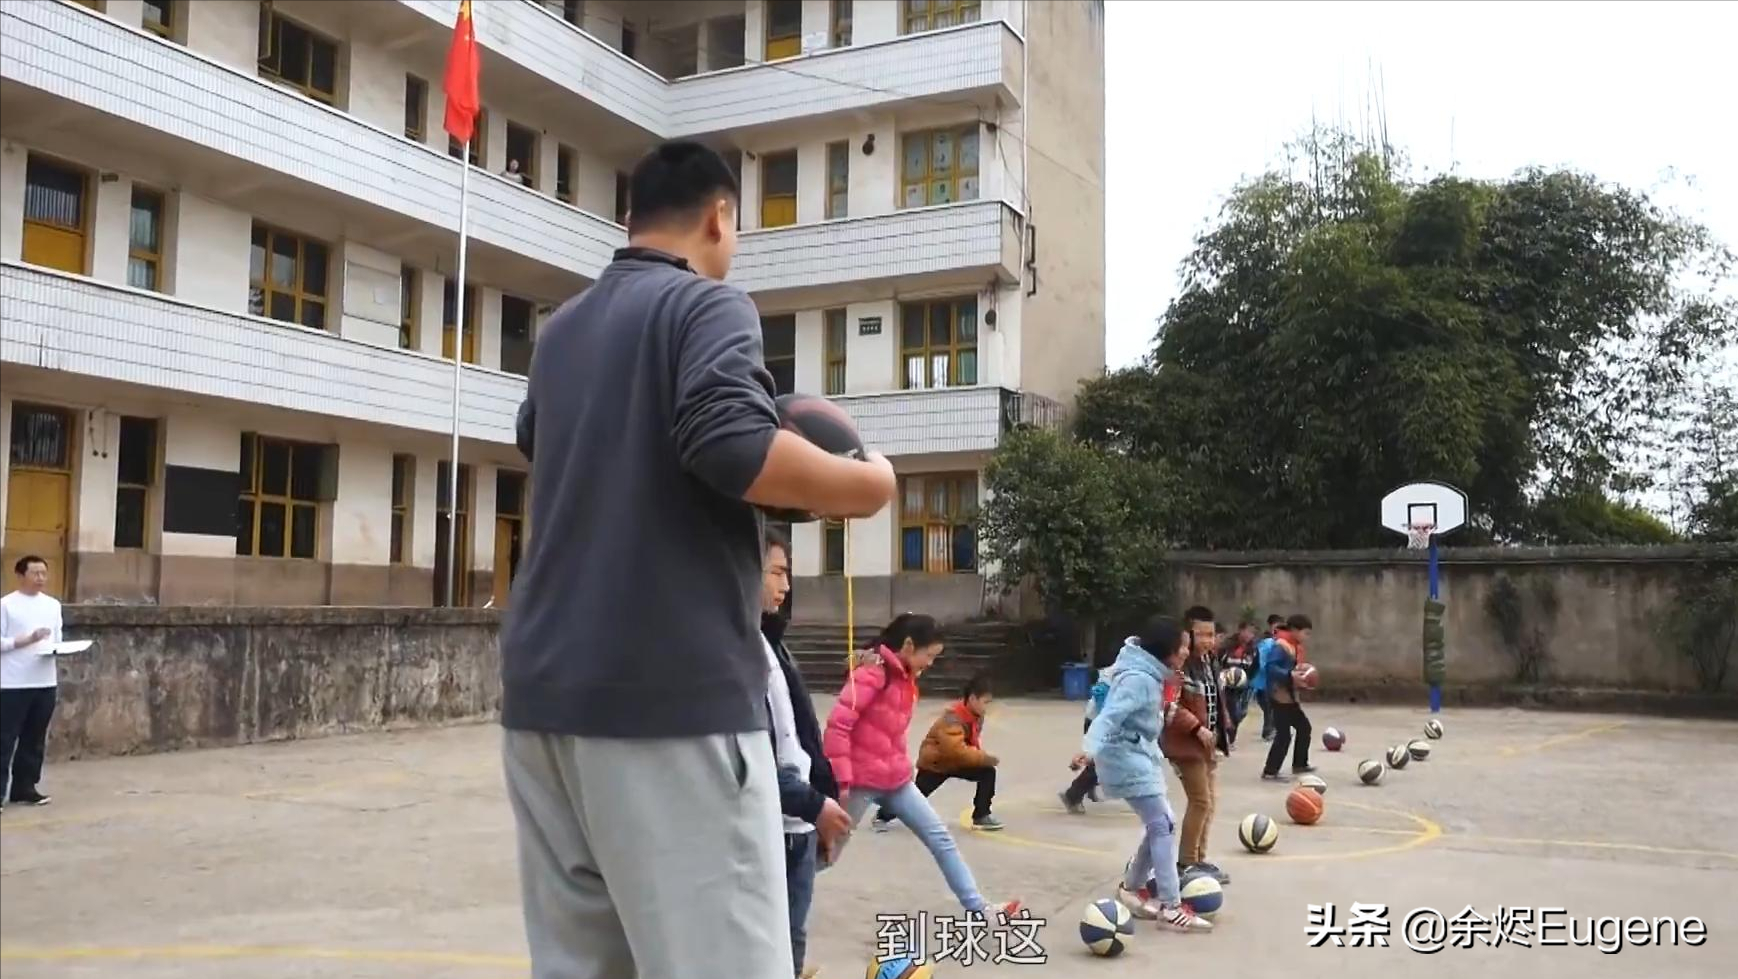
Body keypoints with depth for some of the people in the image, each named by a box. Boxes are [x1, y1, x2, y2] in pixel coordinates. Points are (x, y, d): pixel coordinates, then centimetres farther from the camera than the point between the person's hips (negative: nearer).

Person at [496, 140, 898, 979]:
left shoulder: (560, 332, 20)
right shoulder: (707, 304, -3)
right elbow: (732, 448, -19)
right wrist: (866, 484, -5)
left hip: (543, 689, 8)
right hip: (672, 691, -8)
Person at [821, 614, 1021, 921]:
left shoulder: (905, 677, 11)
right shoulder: (873, 673, -18)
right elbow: (838, 723, -23)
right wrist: (841, 780, -23)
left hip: (894, 780, 9)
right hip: (861, 781, -8)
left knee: (941, 838, 5)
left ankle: (977, 908, 10)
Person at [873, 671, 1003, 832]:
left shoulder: (976, 715, -8)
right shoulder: (952, 718, -34)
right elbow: (959, 752, -40)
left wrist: (984, 757, -11)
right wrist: (988, 758, -33)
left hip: (957, 761, 7)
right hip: (933, 763, -7)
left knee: (988, 772, -10)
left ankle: (981, 816, 0)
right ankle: (883, 816, 18)